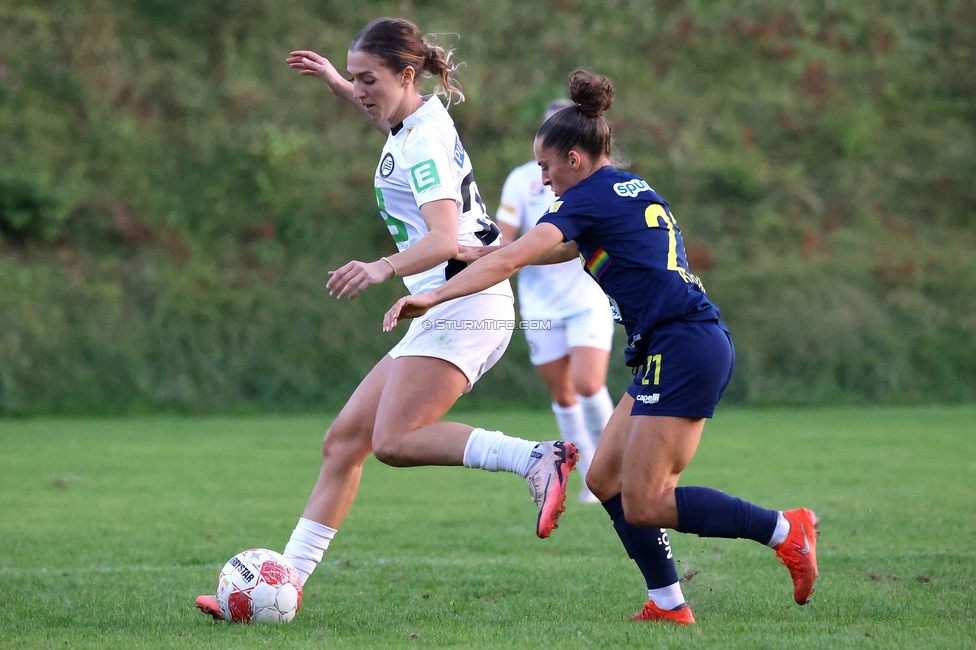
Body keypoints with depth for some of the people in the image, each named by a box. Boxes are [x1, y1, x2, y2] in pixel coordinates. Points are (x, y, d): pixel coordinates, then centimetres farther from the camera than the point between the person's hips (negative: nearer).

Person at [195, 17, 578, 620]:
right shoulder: (424, 116, 14)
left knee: (395, 439, -25)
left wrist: (384, 268, -43)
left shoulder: (423, 144, -15)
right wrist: (336, 83, 38)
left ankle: (537, 458, -27)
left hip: (463, 302, -10)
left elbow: (445, 238, -28)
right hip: (442, 314, 10)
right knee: (344, 440, 6)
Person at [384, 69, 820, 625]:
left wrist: (433, 297, -17)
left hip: (683, 346, -10)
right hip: (698, 345, 10)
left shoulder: (592, 198, -5)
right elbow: (568, 247, 38)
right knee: (606, 480, 9)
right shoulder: (636, 192, 22)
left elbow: (513, 259, -16)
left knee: (644, 505, -10)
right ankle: (668, 603, 7)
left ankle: (785, 530, -10)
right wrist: (481, 250, 40)